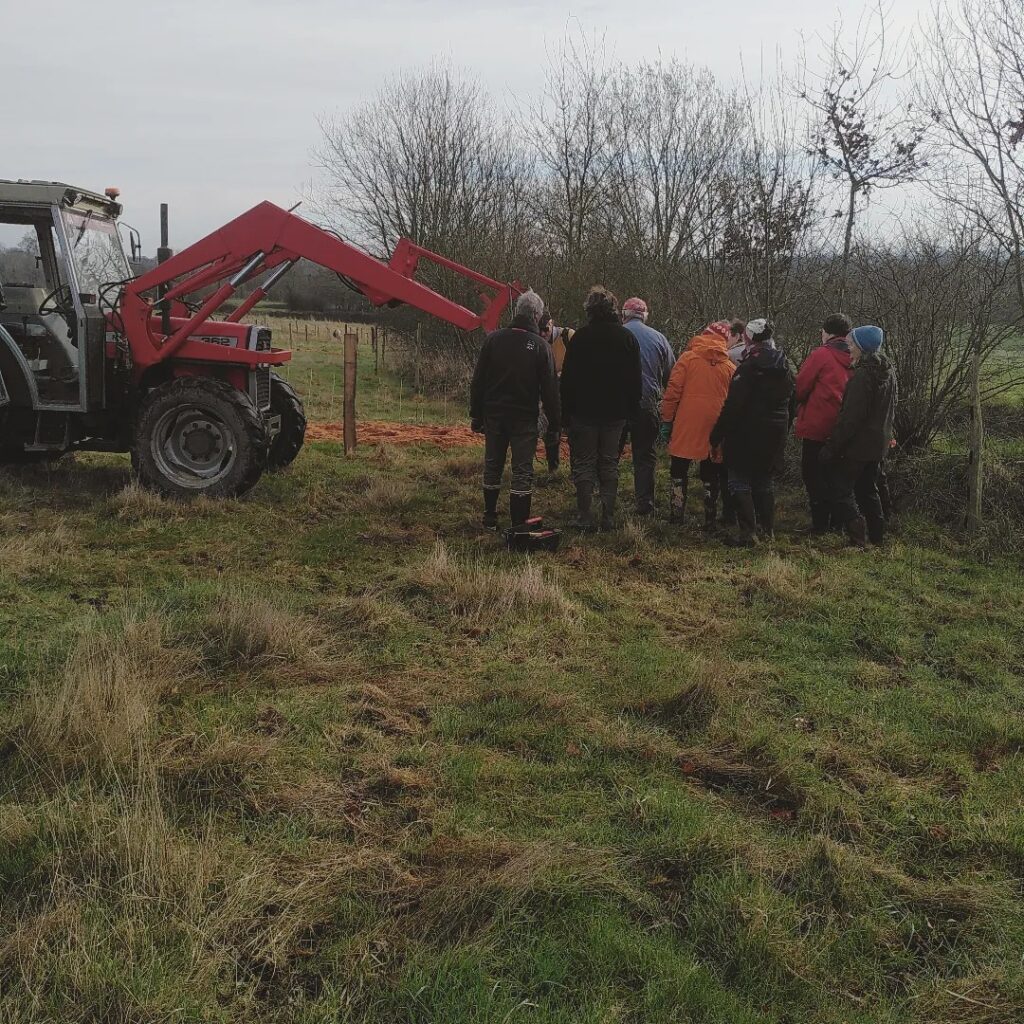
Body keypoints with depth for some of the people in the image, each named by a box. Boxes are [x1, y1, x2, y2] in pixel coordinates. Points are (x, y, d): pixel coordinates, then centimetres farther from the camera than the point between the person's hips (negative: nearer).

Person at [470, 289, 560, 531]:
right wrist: (555, 422, 2)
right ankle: (519, 524, 0)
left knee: (492, 467, 15)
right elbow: (550, 389, -6)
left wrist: (476, 415, 9)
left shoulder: (494, 339, -1)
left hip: (494, 414, 3)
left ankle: (490, 519, 23)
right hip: (525, 418, -3)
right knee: (522, 471, 1)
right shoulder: (541, 346, -7)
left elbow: (478, 381, 2)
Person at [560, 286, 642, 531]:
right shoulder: (627, 338, 3)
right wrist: (631, 409, 13)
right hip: (616, 412, 3)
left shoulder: (581, 337, -8)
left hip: (584, 412, -3)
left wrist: (566, 410, -1)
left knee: (584, 465, 3)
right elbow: (635, 380, 6)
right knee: (609, 465, 11)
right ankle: (608, 518, 11)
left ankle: (586, 519, 1)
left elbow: (568, 378, -7)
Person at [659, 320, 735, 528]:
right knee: (711, 475, 12)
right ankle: (710, 518, 12)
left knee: (679, 471, 10)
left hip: (686, 425, -2)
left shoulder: (688, 358, -2)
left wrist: (666, 420, -2)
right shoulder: (729, 366, 5)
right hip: (715, 426, 2)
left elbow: (673, 391, -7)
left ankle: (677, 514, 8)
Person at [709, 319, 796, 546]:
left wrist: (718, 434, -13)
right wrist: (784, 429, 22)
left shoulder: (749, 366, -16)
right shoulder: (786, 367, 8)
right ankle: (768, 529, 24)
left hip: (748, 433, -7)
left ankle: (747, 532, -6)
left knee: (740, 480, 0)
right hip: (776, 434, 7)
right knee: (766, 480, 19)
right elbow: (793, 404, 15)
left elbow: (733, 405, -19)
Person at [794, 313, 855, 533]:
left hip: (817, 425, -6)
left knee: (813, 474, 2)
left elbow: (800, 387, -9)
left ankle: (820, 524, 1)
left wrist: (798, 408, 9)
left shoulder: (821, 355, -13)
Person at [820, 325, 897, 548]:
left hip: (857, 444, -9)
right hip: (879, 444, 9)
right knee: (868, 489, 20)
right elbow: (891, 410, 18)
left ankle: (858, 535, -11)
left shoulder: (862, 375, -21)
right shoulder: (888, 372, 8)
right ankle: (877, 535, 24)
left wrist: (832, 447, -18)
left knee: (842, 489, -2)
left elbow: (850, 417, -22)